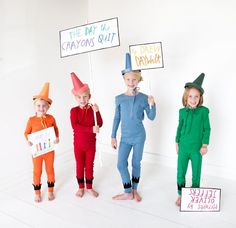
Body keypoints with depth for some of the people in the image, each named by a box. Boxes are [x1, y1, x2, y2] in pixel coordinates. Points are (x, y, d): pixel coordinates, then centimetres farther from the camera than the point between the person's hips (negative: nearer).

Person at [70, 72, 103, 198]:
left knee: (89, 165, 13)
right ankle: (81, 187, 30)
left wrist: (97, 112, -27)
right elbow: (75, 126, -25)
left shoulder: (93, 109, -5)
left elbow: (99, 124, -13)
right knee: (80, 166, 13)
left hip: (91, 143, 1)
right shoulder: (74, 110, -11)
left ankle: (89, 187, 28)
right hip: (78, 144, -1)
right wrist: (91, 129, -34)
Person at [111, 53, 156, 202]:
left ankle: (134, 190, 33)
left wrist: (152, 105, -21)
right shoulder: (119, 98, -3)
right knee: (121, 164, 0)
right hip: (125, 137, 2)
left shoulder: (144, 98, -8)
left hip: (139, 136, -2)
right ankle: (128, 193, 19)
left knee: (136, 163, 11)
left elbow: (151, 117, -2)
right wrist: (113, 136, 3)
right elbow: (117, 118, 3)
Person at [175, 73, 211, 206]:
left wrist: (205, 145, -5)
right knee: (181, 173, 8)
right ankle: (181, 195, 27)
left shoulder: (203, 111, -7)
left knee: (196, 174, 11)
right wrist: (177, 143, 13)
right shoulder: (182, 111, 1)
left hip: (197, 148, -2)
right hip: (183, 147, 2)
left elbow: (207, 129, -3)